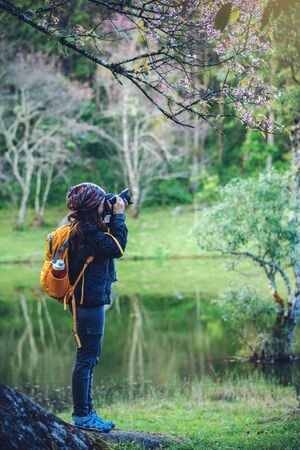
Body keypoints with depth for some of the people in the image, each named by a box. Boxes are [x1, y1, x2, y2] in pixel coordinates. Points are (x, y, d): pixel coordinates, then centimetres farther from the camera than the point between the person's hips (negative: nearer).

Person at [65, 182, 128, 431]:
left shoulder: (80, 226, 11)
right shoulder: (86, 230, -20)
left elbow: (107, 241, 21)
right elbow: (117, 248, -20)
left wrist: (115, 217, 10)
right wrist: (119, 216, -11)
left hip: (85, 301, 11)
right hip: (89, 302, -11)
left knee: (88, 358, 16)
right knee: (87, 358, -3)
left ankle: (86, 412, 23)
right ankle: (81, 415, 4)